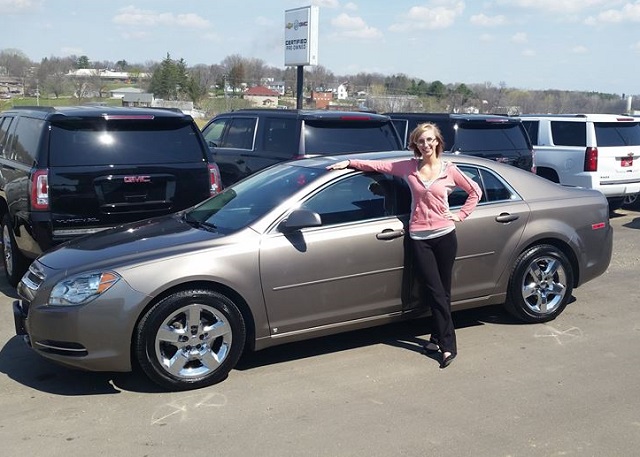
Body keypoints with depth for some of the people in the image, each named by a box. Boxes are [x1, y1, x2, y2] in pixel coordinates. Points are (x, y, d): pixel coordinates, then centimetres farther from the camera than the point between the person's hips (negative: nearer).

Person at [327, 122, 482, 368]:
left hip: (444, 235, 0)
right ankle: (447, 345, 0)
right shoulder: (408, 167, 4)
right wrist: (349, 163, 1)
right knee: (435, 292, -4)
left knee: (442, 291, 5)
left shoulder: (449, 170, 2)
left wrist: (460, 215, 3)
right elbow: (378, 165, 7)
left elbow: (475, 191, 12)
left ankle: (439, 338, 16)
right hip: (419, 237, 0)